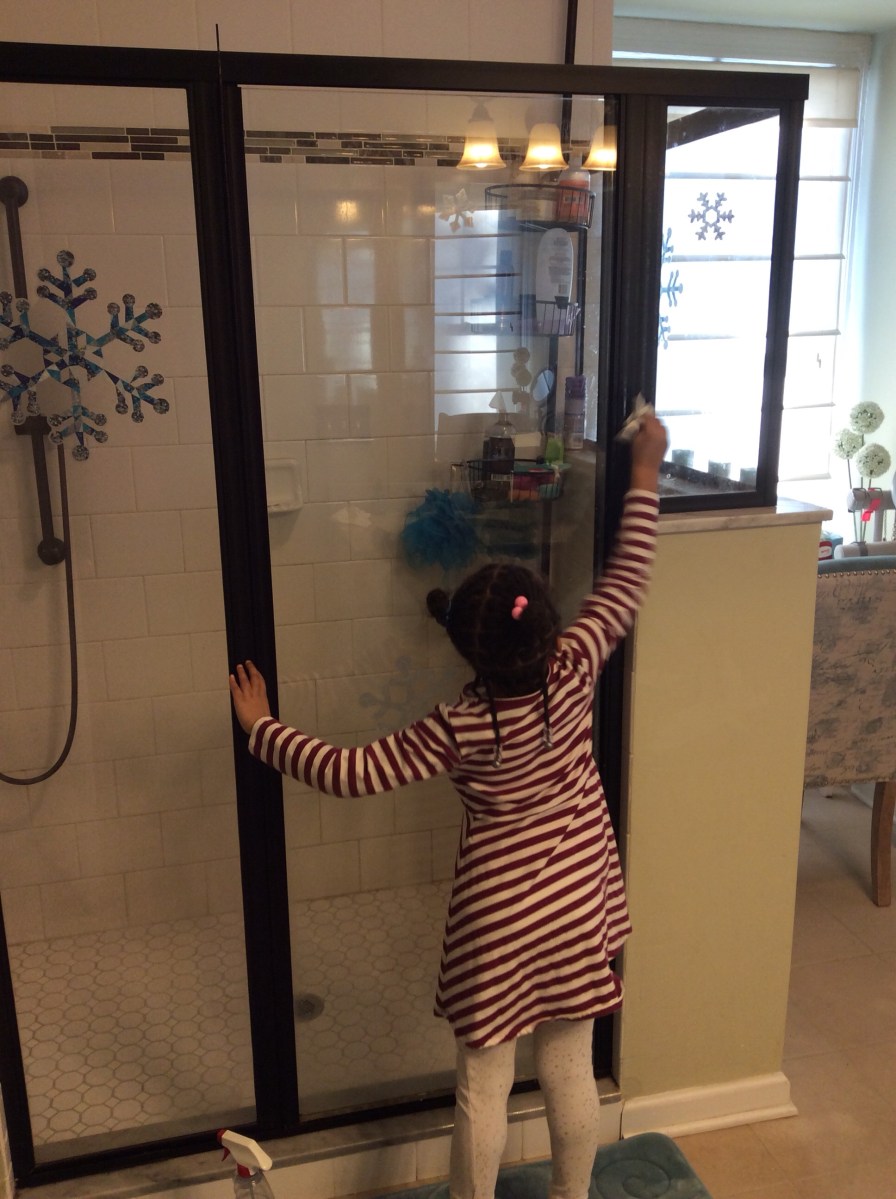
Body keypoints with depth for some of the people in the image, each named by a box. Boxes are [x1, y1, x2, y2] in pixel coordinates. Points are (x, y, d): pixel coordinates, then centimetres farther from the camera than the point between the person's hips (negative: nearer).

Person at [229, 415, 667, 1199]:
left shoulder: (460, 728, -23)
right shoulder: (574, 672, -16)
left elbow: (351, 773, -20)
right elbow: (626, 582, -6)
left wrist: (262, 729, -10)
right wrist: (644, 476, 1)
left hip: (497, 917, -4)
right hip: (579, 906, 4)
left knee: (484, 1084, 14)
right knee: (571, 1072, 20)